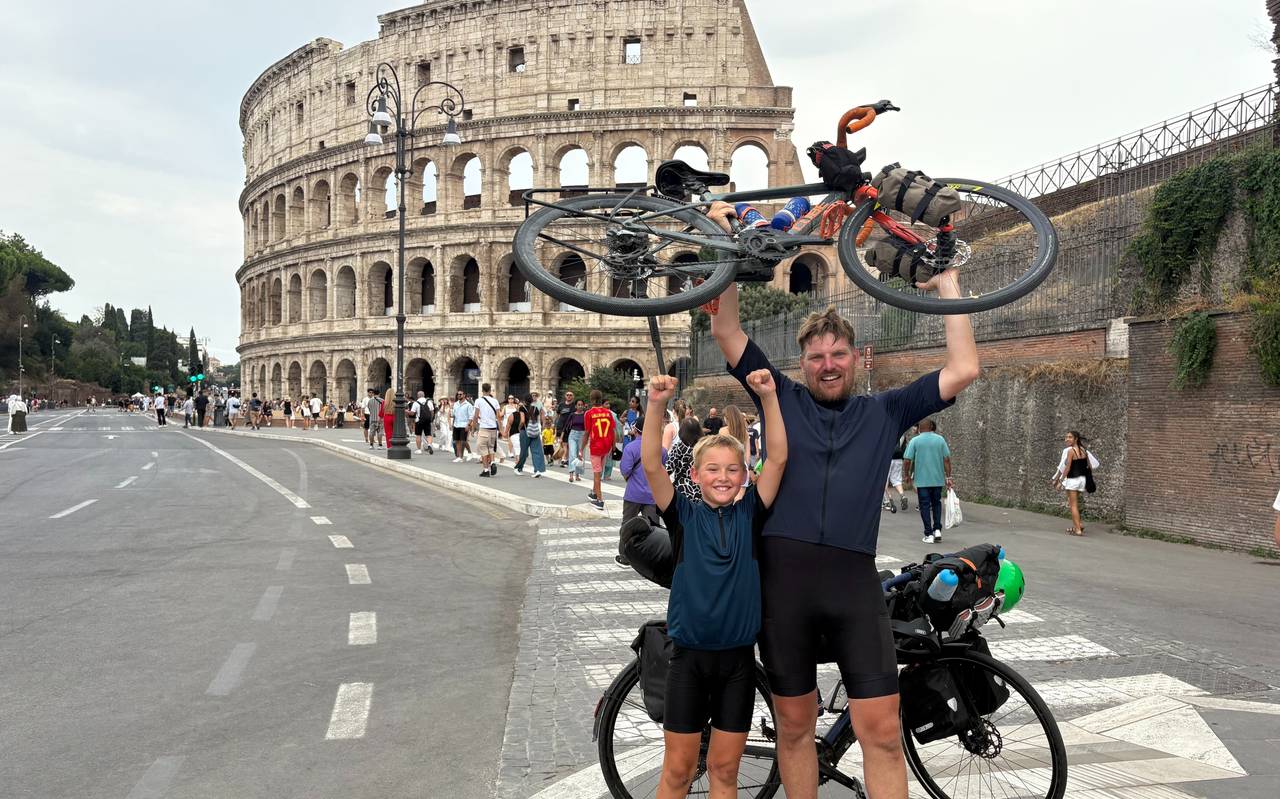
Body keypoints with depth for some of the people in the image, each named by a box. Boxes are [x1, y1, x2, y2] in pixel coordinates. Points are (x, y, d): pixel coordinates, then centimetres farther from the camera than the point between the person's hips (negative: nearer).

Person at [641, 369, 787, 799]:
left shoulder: (750, 514, 0)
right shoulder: (684, 516, -3)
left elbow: (777, 458, -9)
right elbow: (652, 466, -16)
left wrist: (768, 396, -18)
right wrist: (656, 405, -27)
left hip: (738, 659, 1)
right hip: (690, 657, -1)